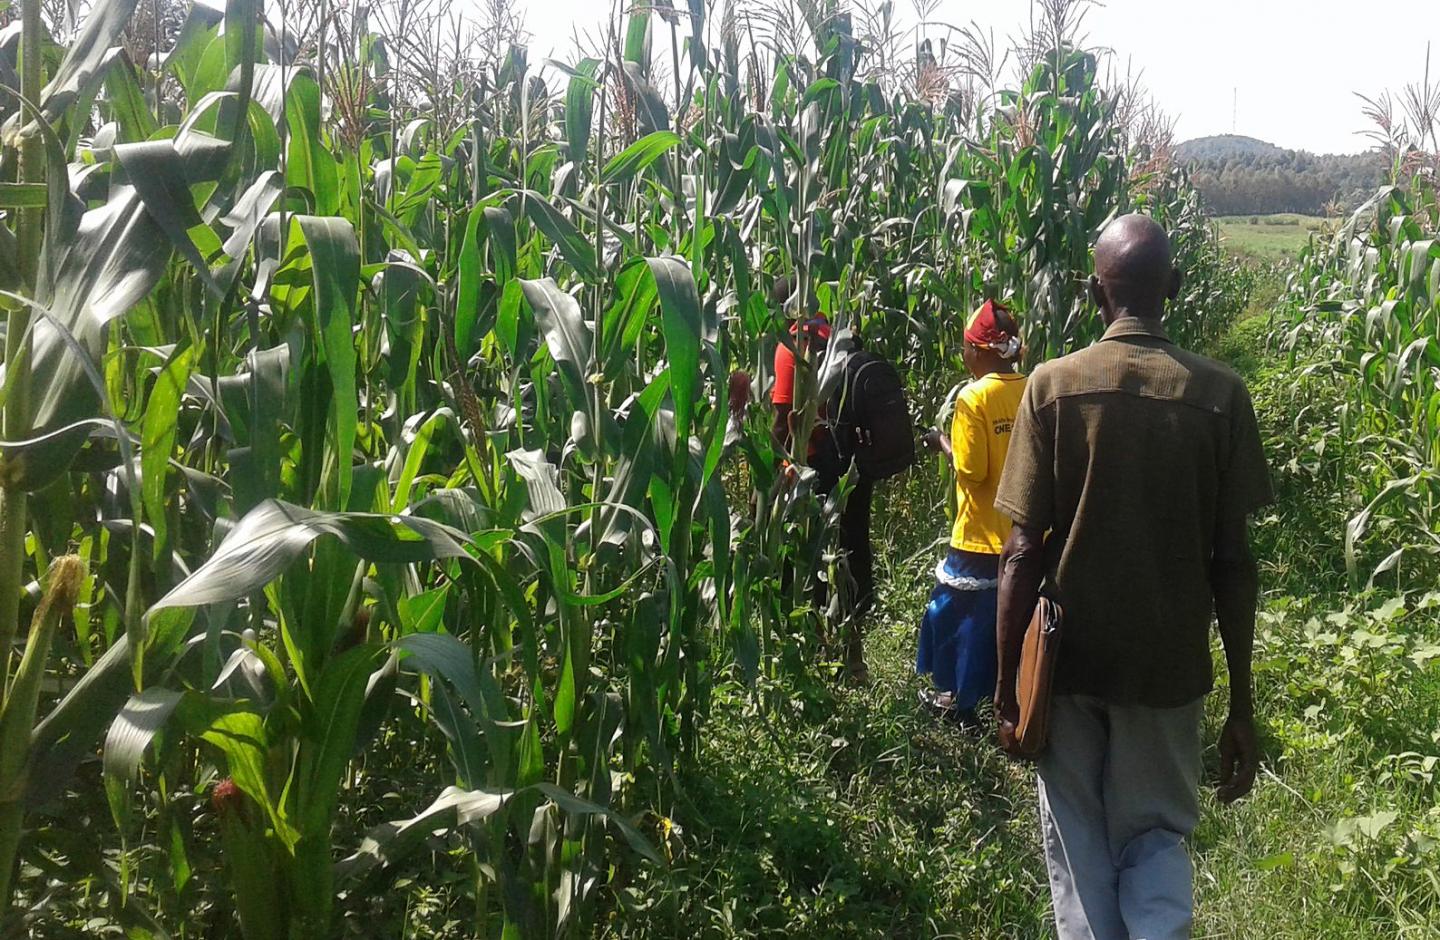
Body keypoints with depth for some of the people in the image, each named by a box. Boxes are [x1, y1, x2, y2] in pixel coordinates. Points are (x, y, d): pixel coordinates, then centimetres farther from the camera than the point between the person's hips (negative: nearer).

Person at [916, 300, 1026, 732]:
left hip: (982, 535, -6)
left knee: (962, 611, 11)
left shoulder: (974, 397, -17)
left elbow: (971, 471, -19)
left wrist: (944, 444, -2)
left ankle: (960, 699, 22)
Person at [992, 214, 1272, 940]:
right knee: (1156, 833, 18)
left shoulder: (1053, 384, -8)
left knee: (1078, 846, 15)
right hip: (1168, 663, 1)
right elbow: (1233, 562, -4)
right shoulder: (1219, 394, -5)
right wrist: (1242, 703, 5)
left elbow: (1023, 550, -9)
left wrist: (1006, 683, 0)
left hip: (1069, 658, -1)